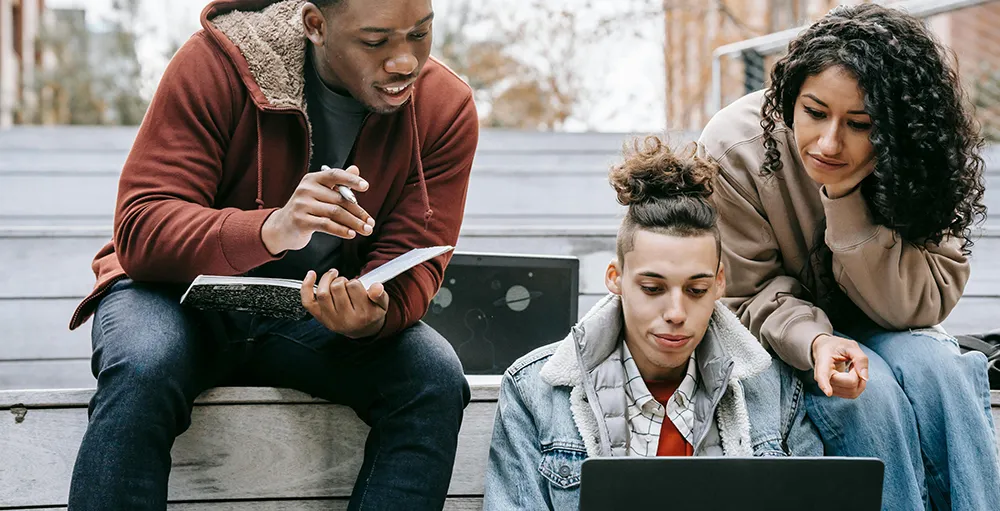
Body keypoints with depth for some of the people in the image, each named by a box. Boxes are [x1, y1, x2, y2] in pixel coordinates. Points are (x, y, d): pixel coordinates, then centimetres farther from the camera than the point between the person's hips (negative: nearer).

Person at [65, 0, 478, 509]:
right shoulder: (218, 62, -18)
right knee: (142, 370, -36)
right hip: (188, 288, -2)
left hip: (322, 315, 3)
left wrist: (372, 314, -36)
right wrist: (269, 230, -42)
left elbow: (412, 264, -10)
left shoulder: (447, 109, -9)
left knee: (435, 379, -25)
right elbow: (140, 229, -22)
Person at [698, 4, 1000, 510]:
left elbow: (920, 307, -20)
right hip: (772, 334, -2)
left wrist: (846, 200, -32)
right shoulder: (734, 149, -22)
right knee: (871, 392, -29)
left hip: (876, 334, 2)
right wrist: (815, 341, -35)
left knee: (936, 369, -28)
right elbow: (748, 297, -14)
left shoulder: (915, 163, -17)